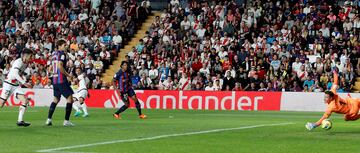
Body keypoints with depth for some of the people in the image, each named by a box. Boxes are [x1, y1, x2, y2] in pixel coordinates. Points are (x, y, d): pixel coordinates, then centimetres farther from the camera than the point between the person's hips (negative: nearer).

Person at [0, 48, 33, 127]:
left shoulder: (25, 64, 7)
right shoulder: (18, 62, -18)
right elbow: (15, 74, -32)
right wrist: (24, 83, -38)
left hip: (16, 85, 8)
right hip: (8, 84, -8)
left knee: (25, 100, -8)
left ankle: (20, 121, -9)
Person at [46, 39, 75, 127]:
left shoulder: (54, 54, 17)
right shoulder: (62, 54, -9)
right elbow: (60, 66, -21)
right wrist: (68, 75, -13)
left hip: (54, 79, 9)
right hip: (61, 80, -9)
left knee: (56, 99, 17)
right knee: (69, 98, -3)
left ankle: (49, 119, 11)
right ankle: (66, 121, -7)